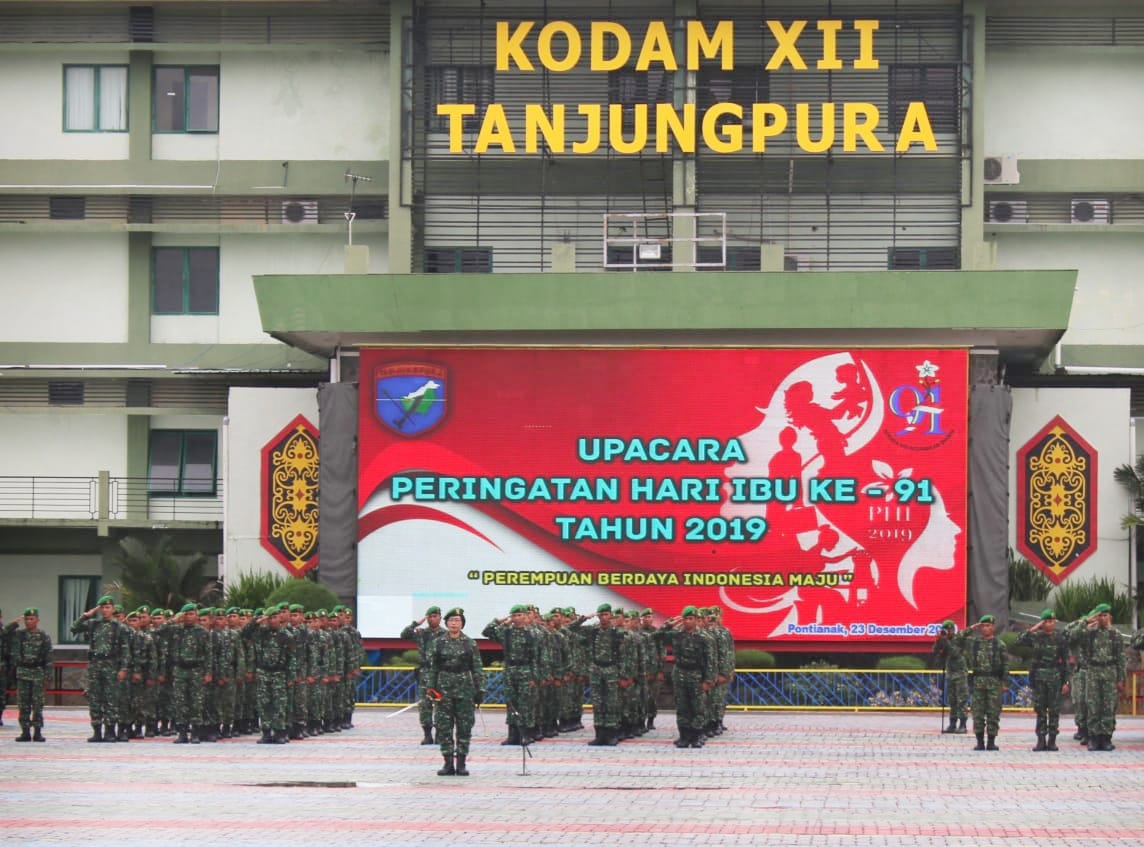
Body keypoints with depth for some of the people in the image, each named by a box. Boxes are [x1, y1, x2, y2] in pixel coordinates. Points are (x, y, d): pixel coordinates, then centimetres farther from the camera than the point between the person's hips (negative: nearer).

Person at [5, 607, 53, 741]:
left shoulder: (43, 636, 2)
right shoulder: (18, 634, 8)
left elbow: (48, 656, 0)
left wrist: (47, 673, -6)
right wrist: (14, 624, -8)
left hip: (38, 672, -2)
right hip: (22, 673, 2)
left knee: (37, 704, -2)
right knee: (23, 704, 2)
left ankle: (37, 731, 2)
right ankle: (25, 731, 7)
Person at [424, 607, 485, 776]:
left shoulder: (470, 644, 5)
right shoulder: (437, 643, 5)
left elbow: (477, 668, 6)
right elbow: (431, 667, 6)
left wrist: (480, 690, 1)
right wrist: (430, 686, -4)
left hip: (465, 690, 0)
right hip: (444, 690, 0)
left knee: (464, 728, 0)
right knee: (444, 728, 0)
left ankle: (461, 763, 7)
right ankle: (448, 763, 6)